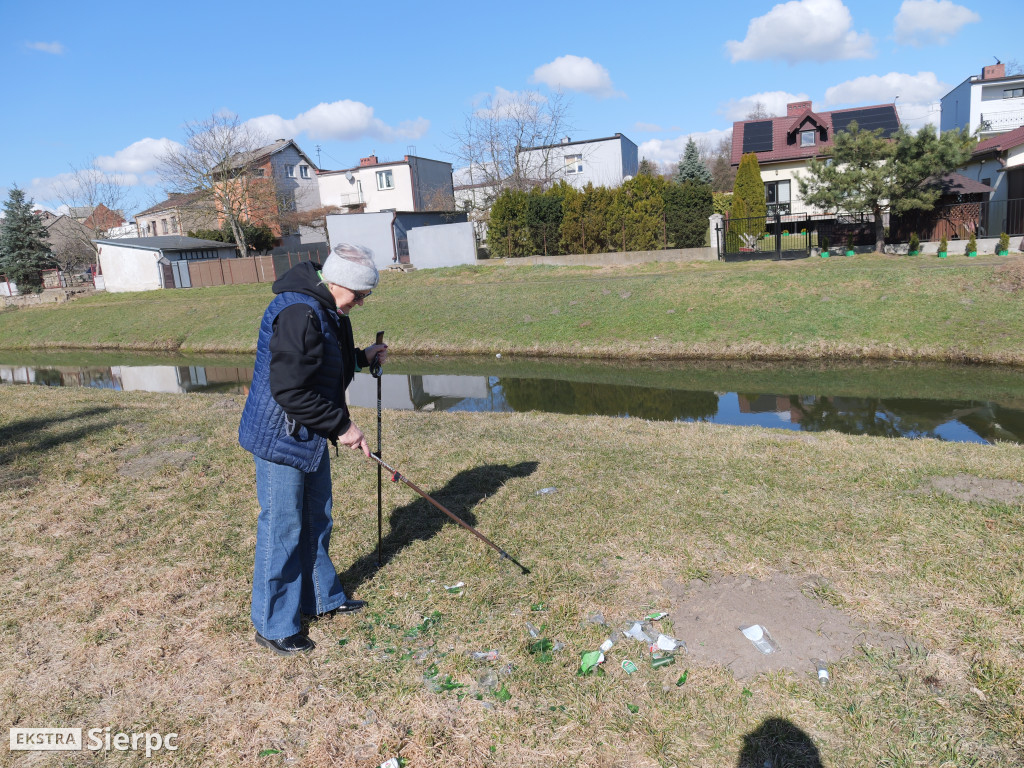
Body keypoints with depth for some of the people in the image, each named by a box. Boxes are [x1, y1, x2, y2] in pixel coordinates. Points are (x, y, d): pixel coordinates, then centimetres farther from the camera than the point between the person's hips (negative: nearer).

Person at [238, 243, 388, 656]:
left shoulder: (326, 310, 7)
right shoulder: (298, 313, -26)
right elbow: (290, 391, -29)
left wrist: (361, 358, 6)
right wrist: (341, 426, -23)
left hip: (310, 436, 10)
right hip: (280, 437, -10)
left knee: (316, 521, 20)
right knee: (282, 530, 2)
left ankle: (322, 598, 38)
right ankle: (272, 626, 18)